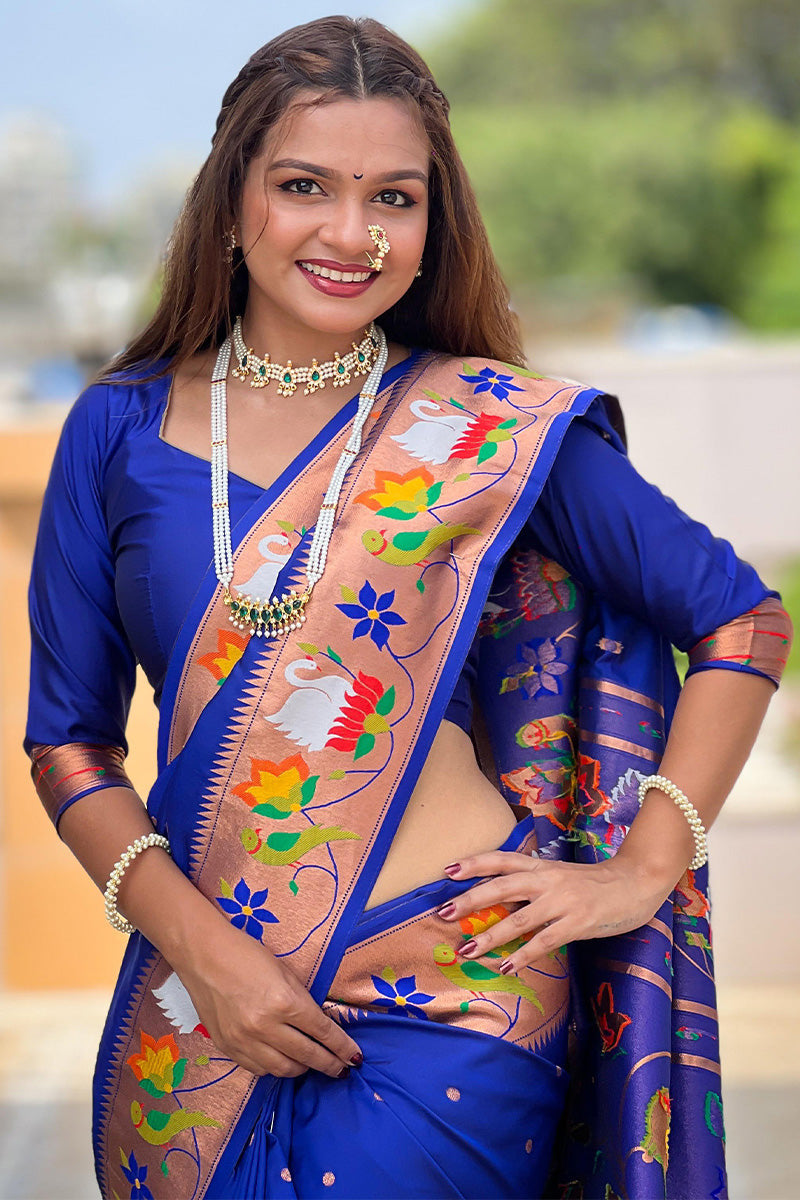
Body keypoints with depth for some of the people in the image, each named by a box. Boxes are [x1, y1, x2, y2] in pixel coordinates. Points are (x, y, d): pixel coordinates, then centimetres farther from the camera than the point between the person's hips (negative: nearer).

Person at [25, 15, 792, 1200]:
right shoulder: (122, 430, 4)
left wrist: (644, 870, -2)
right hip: (198, 1006, 3)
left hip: (443, 1009, -2)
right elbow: (70, 738, 4)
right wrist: (198, 943, -9)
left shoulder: (499, 432, -2)